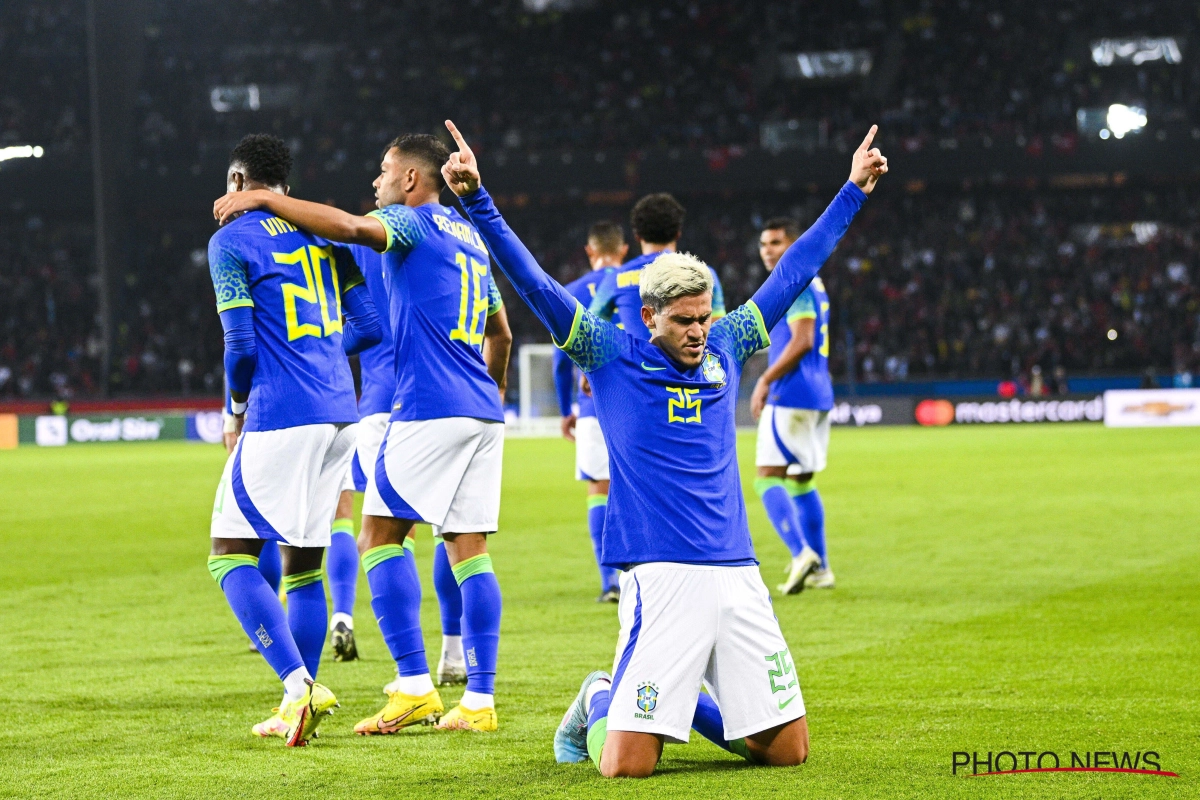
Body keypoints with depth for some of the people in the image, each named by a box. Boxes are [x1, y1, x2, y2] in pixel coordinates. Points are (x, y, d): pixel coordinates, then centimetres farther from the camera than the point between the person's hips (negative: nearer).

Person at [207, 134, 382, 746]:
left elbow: (241, 345, -10)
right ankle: (298, 705, 15)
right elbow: (368, 325, 12)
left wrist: (237, 408, 7)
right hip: (339, 416, 7)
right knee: (303, 562, 13)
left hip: (278, 419, -7)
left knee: (232, 558, -3)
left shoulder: (230, 242, -5)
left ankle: (297, 683, -19)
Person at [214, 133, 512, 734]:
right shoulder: (470, 237, 23)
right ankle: (479, 699, 1)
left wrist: (265, 200, -18)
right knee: (468, 548, 6)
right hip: (482, 414, 8)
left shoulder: (414, 223, -3)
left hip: (429, 408, -8)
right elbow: (500, 335, 31)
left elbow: (351, 227, -25)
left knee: (379, 534, -5)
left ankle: (414, 686, -13)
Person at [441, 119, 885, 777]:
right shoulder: (610, 356, 2)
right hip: (660, 577, -5)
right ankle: (600, 703, 24)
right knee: (625, 764, -11)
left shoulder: (725, 349, 13)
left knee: (788, 749, 3)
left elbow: (793, 271, 22)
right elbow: (532, 282, -4)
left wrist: (853, 192, 28)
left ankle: (690, 704, 31)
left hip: (737, 574, 5)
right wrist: (476, 199, -13)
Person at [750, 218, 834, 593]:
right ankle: (819, 567, 15)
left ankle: (801, 553, -23)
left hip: (792, 394, -10)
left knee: (768, 478, -10)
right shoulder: (813, 282, 19)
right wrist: (772, 381, 24)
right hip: (818, 395, 10)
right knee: (801, 482, 15)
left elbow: (801, 341, -20)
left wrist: (766, 381, -15)